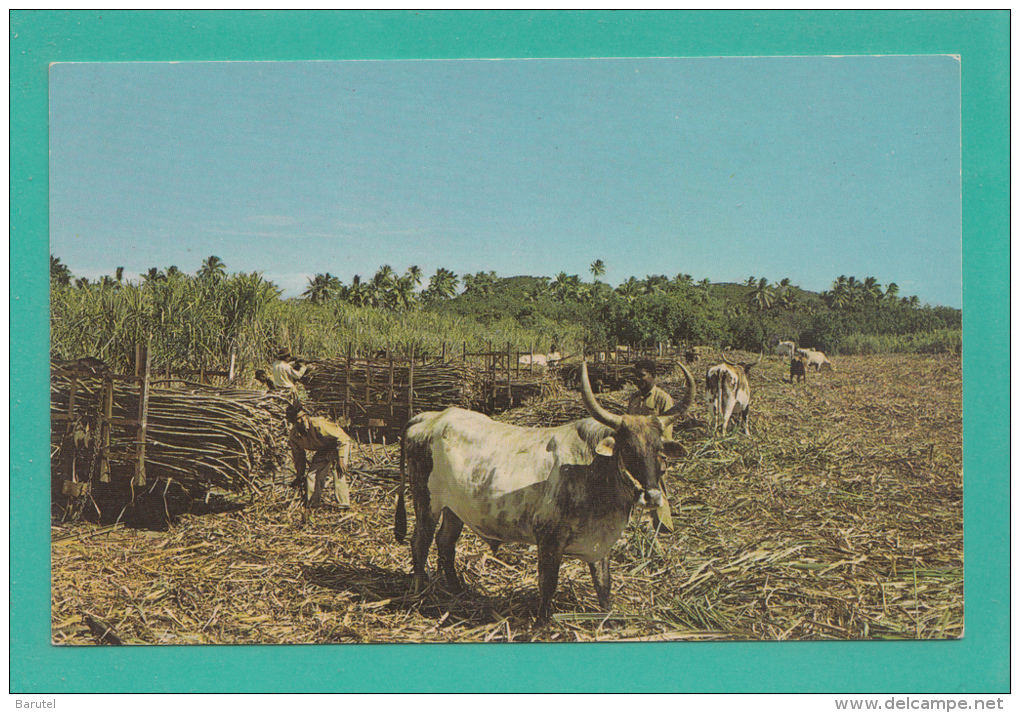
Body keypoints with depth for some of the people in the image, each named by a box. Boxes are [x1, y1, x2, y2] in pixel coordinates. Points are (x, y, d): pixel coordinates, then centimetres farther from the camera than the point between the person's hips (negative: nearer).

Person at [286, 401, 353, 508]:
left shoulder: (317, 424, -35)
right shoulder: (294, 435, -14)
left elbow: (342, 438, -30)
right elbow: (298, 456, 4)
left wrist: (341, 459, -35)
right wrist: (299, 476, 9)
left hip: (340, 445, -6)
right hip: (322, 451, 6)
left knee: (338, 473, -24)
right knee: (313, 477, -3)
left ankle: (344, 504, -18)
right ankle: (311, 505, 15)